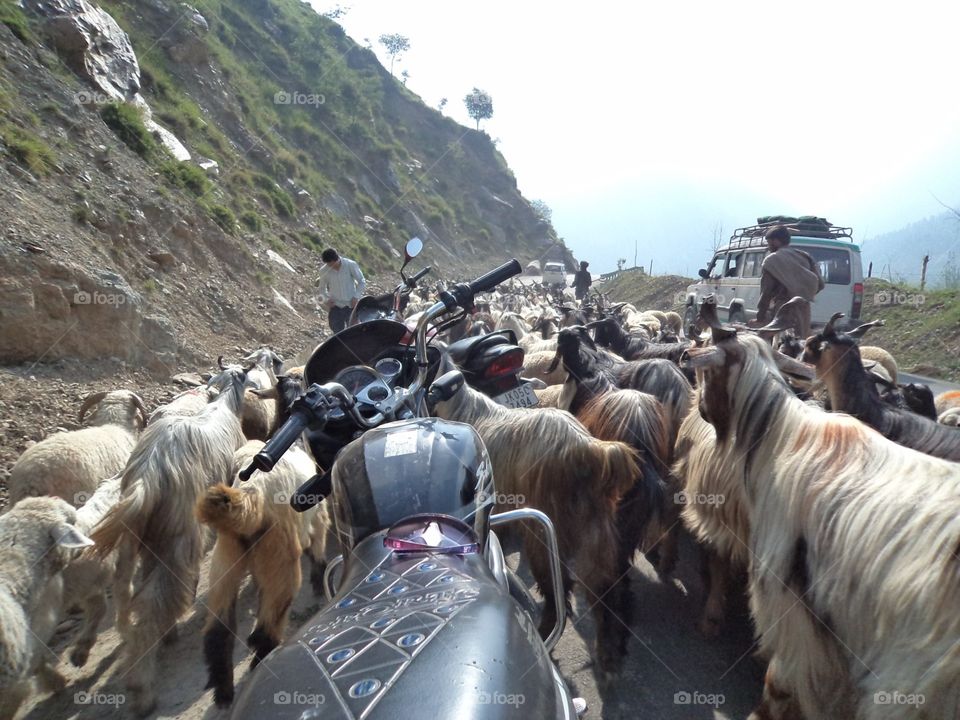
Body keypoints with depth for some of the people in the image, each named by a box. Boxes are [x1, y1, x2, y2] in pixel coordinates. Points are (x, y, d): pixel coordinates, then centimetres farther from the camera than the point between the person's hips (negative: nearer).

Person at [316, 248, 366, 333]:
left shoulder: (351, 265, -10)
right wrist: (325, 299, -8)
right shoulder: (324, 271, -4)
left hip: (351, 306, -1)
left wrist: (356, 297, -12)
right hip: (335, 307, 1)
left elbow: (362, 282, 0)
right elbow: (322, 288, 11)